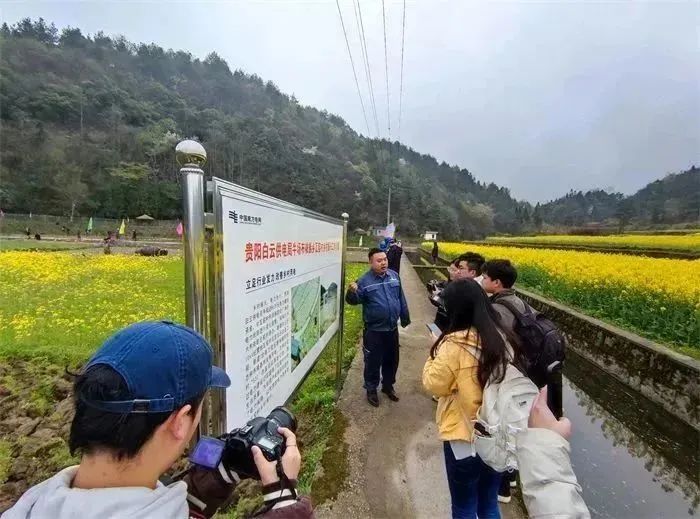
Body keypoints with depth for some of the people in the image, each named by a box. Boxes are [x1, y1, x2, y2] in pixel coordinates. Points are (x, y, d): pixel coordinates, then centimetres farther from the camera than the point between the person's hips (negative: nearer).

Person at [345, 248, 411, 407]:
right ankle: (371, 390, 32)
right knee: (373, 362, 10)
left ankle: (388, 386, 42)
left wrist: (405, 317, 17)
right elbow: (353, 301, -16)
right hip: (374, 331, -5)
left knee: (392, 360, 20)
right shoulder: (364, 280, -13)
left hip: (392, 328, 5)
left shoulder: (394, 276, 2)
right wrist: (352, 292, -38)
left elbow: (401, 299, 11)